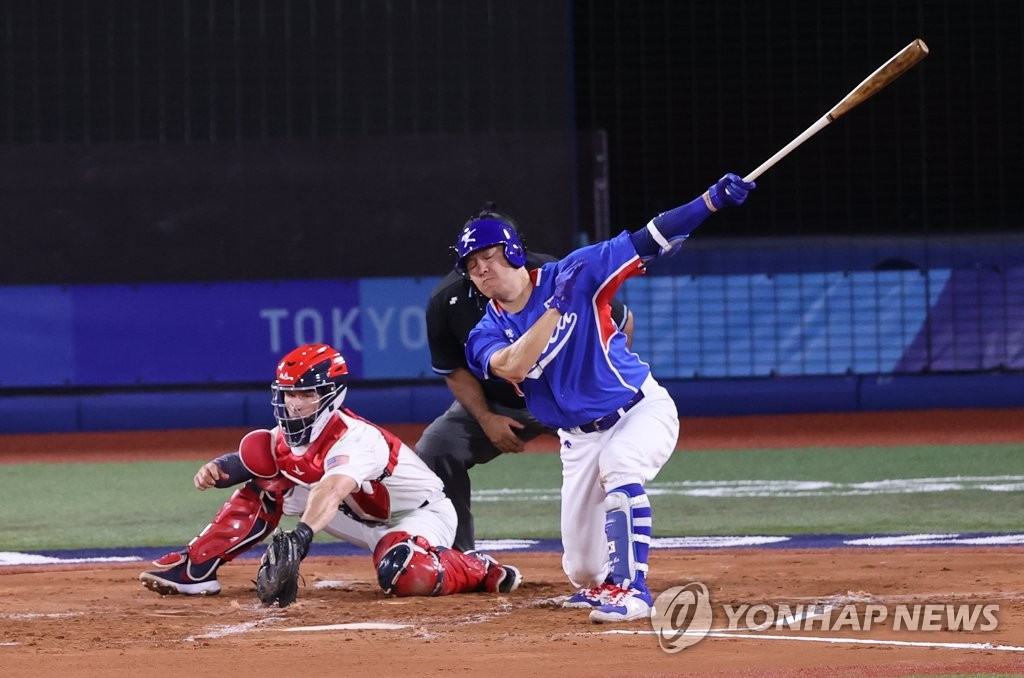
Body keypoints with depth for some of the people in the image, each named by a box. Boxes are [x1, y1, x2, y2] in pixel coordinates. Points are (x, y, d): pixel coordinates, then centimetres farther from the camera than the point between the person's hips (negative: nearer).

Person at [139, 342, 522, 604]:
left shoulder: (355, 439, -34)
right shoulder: (287, 437, -9)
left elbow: (332, 490, -53)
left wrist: (301, 536, -71)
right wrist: (217, 469, -25)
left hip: (422, 514, -8)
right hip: (365, 519, 8)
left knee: (405, 577, -42)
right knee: (267, 483, -6)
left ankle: (477, 571, -12)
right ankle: (195, 570, -5)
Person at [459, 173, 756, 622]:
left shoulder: (574, 273, -10)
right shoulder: (487, 335, -4)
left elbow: (646, 242, -13)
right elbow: (514, 366, -26)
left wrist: (713, 199, -22)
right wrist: (556, 306, -32)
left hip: (642, 410, -4)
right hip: (578, 439, 4)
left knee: (617, 467, -38)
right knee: (582, 568, 1)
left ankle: (630, 589, -34)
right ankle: (599, 586, 39)